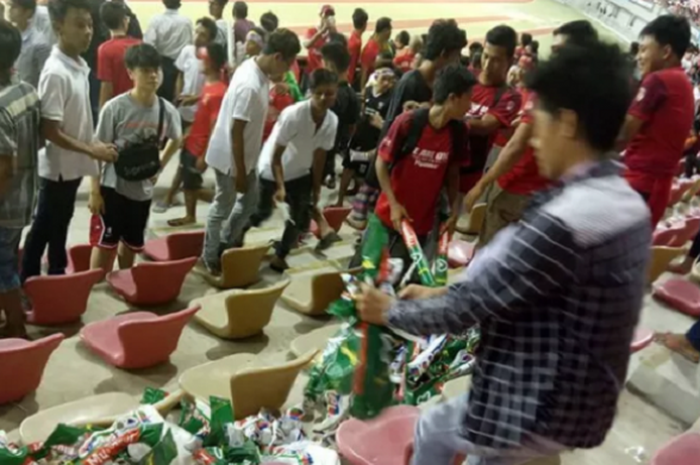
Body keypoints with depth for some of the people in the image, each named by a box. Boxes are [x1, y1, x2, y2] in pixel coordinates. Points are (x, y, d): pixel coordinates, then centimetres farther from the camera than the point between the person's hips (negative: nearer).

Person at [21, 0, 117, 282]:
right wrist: (92, 151, -22)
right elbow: (50, 131, -24)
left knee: (56, 229, 21)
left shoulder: (79, 66, 3)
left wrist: (94, 143, 10)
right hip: (58, 168, -8)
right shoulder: (56, 73, -24)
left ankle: (57, 280, 35)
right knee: (44, 231, 5)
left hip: (71, 166, 8)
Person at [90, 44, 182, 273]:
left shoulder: (167, 110, -6)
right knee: (105, 241, -1)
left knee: (132, 243, 17)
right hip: (113, 186, -4)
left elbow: (176, 140, 16)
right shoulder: (115, 107, -16)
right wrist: (94, 190, -11)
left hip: (143, 189, 4)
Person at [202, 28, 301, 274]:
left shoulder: (256, 68, -2)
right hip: (229, 156, -9)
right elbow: (236, 131, -27)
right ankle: (211, 259, 28)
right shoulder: (250, 86, -32)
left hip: (245, 154, 9)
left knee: (250, 199, 21)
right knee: (223, 207, 8)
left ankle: (227, 244, 40)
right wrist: (240, 171, -20)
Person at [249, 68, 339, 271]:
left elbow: (319, 156, -3)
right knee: (259, 215, 7)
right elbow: (276, 155, -26)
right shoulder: (293, 115, -32)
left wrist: (316, 188, 1)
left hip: (300, 173, 5)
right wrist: (280, 186, -33)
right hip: (271, 171, -5)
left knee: (301, 219, 6)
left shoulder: (332, 121, -15)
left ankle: (279, 258, 27)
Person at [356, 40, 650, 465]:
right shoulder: (627, 204, 0)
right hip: (583, 401, 8)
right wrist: (441, 293, 9)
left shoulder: (561, 224, -31)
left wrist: (390, 311, -4)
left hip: (542, 410, -8)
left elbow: (465, 309, -21)